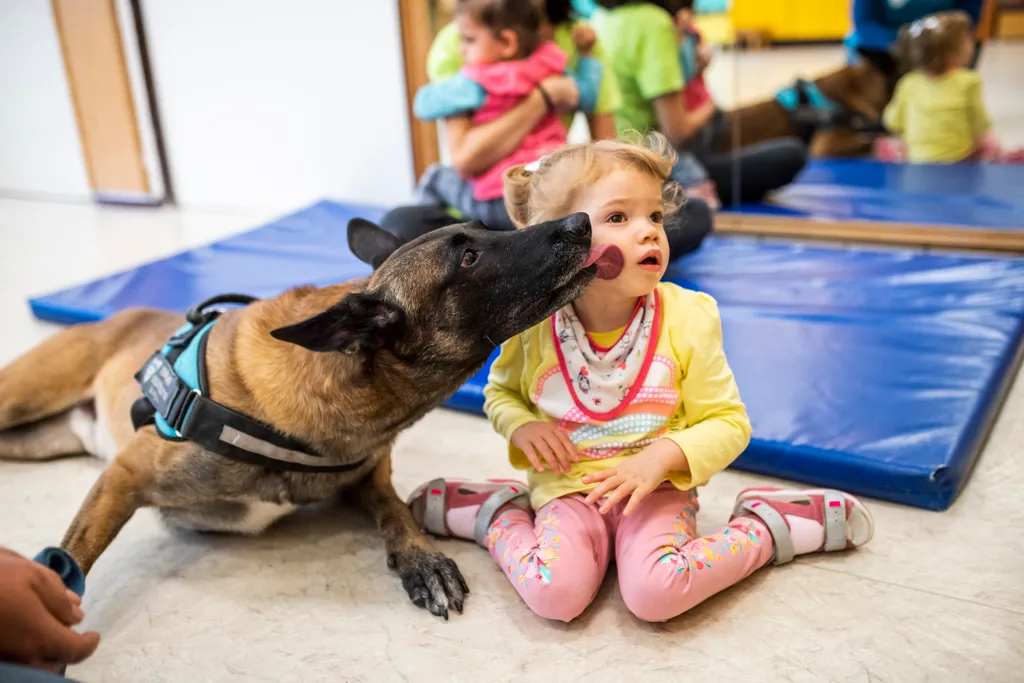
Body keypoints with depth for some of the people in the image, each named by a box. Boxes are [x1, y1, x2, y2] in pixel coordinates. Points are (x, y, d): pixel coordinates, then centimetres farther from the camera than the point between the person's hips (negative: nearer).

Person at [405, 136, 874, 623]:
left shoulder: (688, 317, -10)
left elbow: (728, 422, -3)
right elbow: (501, 392, 12)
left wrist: (662, 456, -21)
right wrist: (522, 426, -10)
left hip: (655, 488, 0)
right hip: (568, 487, 1)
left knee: (655, 592, -28)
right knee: (553, 592, -27)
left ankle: (764, 527, -3)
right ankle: (502, 516, 4)